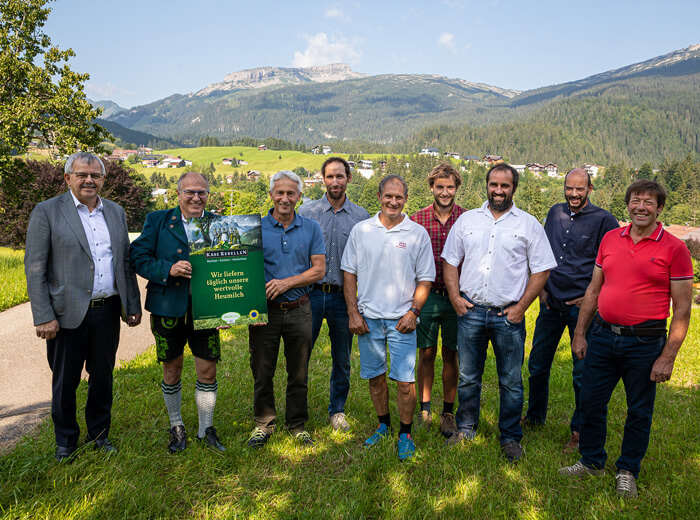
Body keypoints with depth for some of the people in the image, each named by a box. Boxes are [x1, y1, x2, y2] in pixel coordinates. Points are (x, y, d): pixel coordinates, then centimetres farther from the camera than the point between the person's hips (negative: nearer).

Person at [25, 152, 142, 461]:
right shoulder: (47, 211, -4)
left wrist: (133, 305, 10)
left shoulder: (116, 212, 10)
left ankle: (99, 434, 34)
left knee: (102, 377, 15)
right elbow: (34, 269, -7)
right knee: (65, 381, 10)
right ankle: (65, 441, 31)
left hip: (107, 311, 4)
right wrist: (43, 317, -13)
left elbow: (125, 262, 13)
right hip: (68, 314, -3)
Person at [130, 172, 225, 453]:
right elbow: (138, 257, -3)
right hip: (168, 308, 0)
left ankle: (206, 429, 25)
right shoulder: (157, 221, 2)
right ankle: (176, 427, 34)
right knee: (171, 370, 13)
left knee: (208, 371, 5)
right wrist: (169, 269, -19)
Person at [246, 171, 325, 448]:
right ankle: (264, 423, 28)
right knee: (262, 371, 9)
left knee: (299, 373, 11)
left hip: (298, 309, 1)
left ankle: (297, 424, 28)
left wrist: (287, 283, -15)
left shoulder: (311, 228, 3)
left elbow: (318, 269, -2)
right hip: (264, 311, 0)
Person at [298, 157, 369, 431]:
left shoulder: (361, 216, 5)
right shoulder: (307, 211, 3)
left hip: (344, 296, 1)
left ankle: (337, 409, 28)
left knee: (342, 359, 10)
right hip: (311, 293, -1)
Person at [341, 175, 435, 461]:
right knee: (375, 376, 13)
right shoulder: (361, 230, 3)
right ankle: (383, 425, 33)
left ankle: (405, 434, 18)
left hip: (402, 319, -2)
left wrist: (413, 312, -7)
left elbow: (425, 279, 4)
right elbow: (349, 273, 6)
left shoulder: (418, 233, 0)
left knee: (405, 381, -2)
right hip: (368, 317, 2)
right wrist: (353, 313, -1)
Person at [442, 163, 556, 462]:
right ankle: (466, 428, 30)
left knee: (511, 381, 7)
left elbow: (542, 269, 1)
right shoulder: (466, 220, 8)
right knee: (468, 377, 12)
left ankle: (511, 437, 25)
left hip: (508, 315, -1)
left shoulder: (528, 224, 2)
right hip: (470, 312, 2)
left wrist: (522, 306, -7)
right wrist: (455, 296, -1)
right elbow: (450, 261, 11)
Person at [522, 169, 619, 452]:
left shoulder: (604, 221, -6)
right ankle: (534, 416, 33)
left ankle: (580, 430, 22)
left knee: (582, 372, 4)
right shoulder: (555, 213, 8)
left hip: (582, 306, -4)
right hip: (551, 303, 5)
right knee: (537, 365, 13)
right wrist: (541, 288, 9)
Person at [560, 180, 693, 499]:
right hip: (602, 336, 4)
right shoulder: (610, 239, 6)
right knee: (591, 402, 11)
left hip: (645, 343, -3)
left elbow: (682, 310, -6)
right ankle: (592, 461, 32)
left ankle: (627, 471, 31)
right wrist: (580, 333, 8)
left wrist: (668, 358, -11)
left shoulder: (674, 249, -6)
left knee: (639, 412, 11)